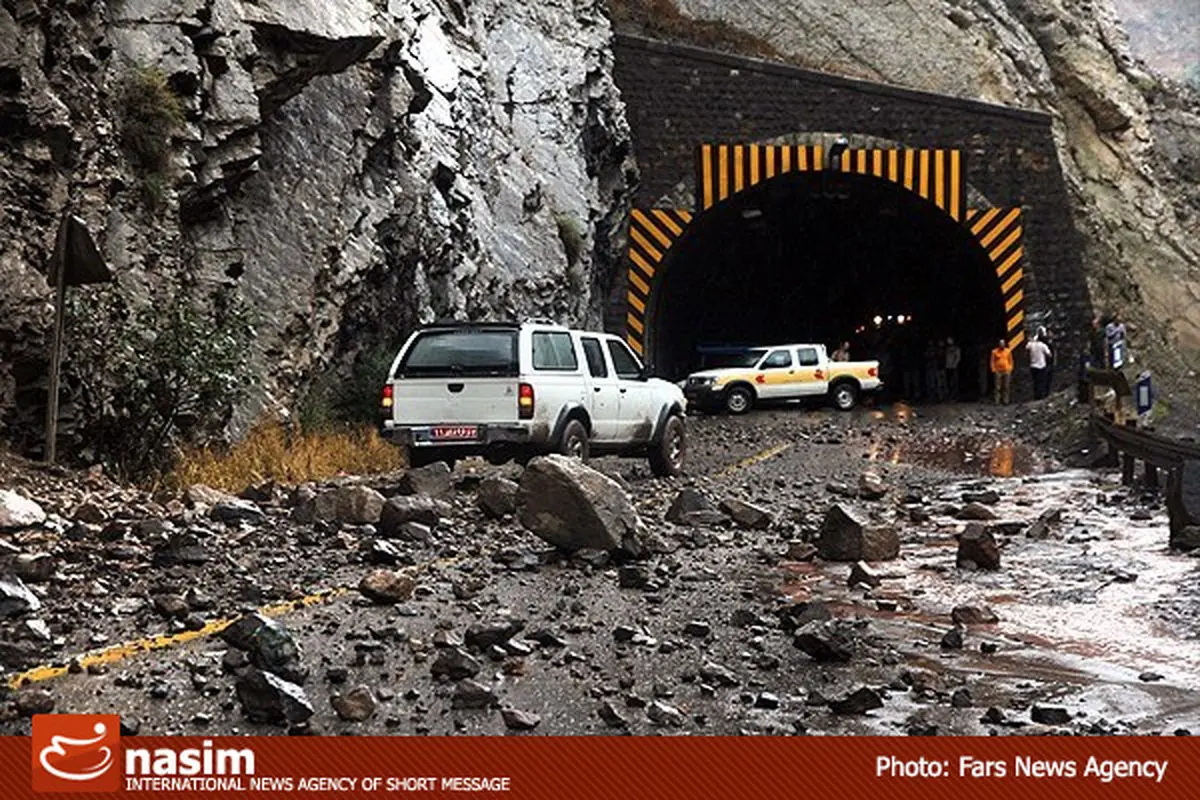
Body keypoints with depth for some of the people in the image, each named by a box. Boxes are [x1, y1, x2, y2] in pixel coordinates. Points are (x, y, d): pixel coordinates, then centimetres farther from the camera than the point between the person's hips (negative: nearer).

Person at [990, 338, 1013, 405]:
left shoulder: (1008, 351, 6)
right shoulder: (995, 352, 1)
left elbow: (1010, 361, 9)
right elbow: (992, 361, 1)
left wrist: (1010, 369, 0)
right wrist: (994, 369, -6)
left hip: (1006, 371, 2)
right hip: (998, 372, -2)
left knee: (1006, 387, 3)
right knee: (997, 387, -3)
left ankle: (1006, 400, 7)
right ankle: (997, 401, -2)